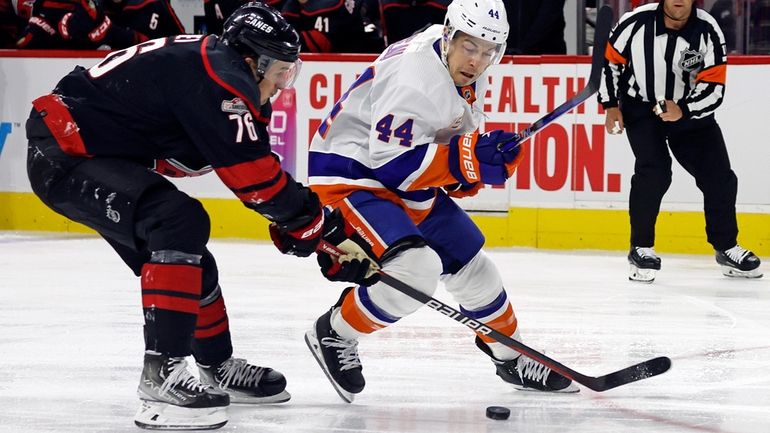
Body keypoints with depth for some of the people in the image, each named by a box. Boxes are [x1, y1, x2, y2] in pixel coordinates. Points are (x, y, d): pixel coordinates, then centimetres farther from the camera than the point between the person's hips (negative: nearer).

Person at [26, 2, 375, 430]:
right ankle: (161, 376, -28)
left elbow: (255, 169, 16)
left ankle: (219, 369, 35)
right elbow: (254, 175, -21)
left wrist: (292, 225, 11)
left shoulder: (213, 63, 10)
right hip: (64, 157, -11)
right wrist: (329, 229, -12)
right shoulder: (219, 78, -21)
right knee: (180, 222, -27)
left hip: (100, 157, 11)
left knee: (190, 260, 18)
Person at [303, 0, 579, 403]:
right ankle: (334, 335, -6)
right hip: (348, 177, -10)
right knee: (416, 270, -27)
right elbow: (389, 161, -31)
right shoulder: (413, 74, -29)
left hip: (408, 188, 10)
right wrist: (464, 158, -34)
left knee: (471, 265, 15)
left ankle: (512, 358, 36)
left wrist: (490, 156, -5)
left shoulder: (468, 74, 1)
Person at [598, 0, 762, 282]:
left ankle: (726, 248, 22)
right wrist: (611, 106, -4)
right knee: (654, 171, -22)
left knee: (719, 176, 1)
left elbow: (713, 88, -19)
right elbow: (610, 60, -2)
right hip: (641, 108, -2)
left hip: (690, 111, 2)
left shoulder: (708, 32, -18)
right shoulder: (636, 23, -19)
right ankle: (641, 249, -8)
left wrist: (682, 111, -34)